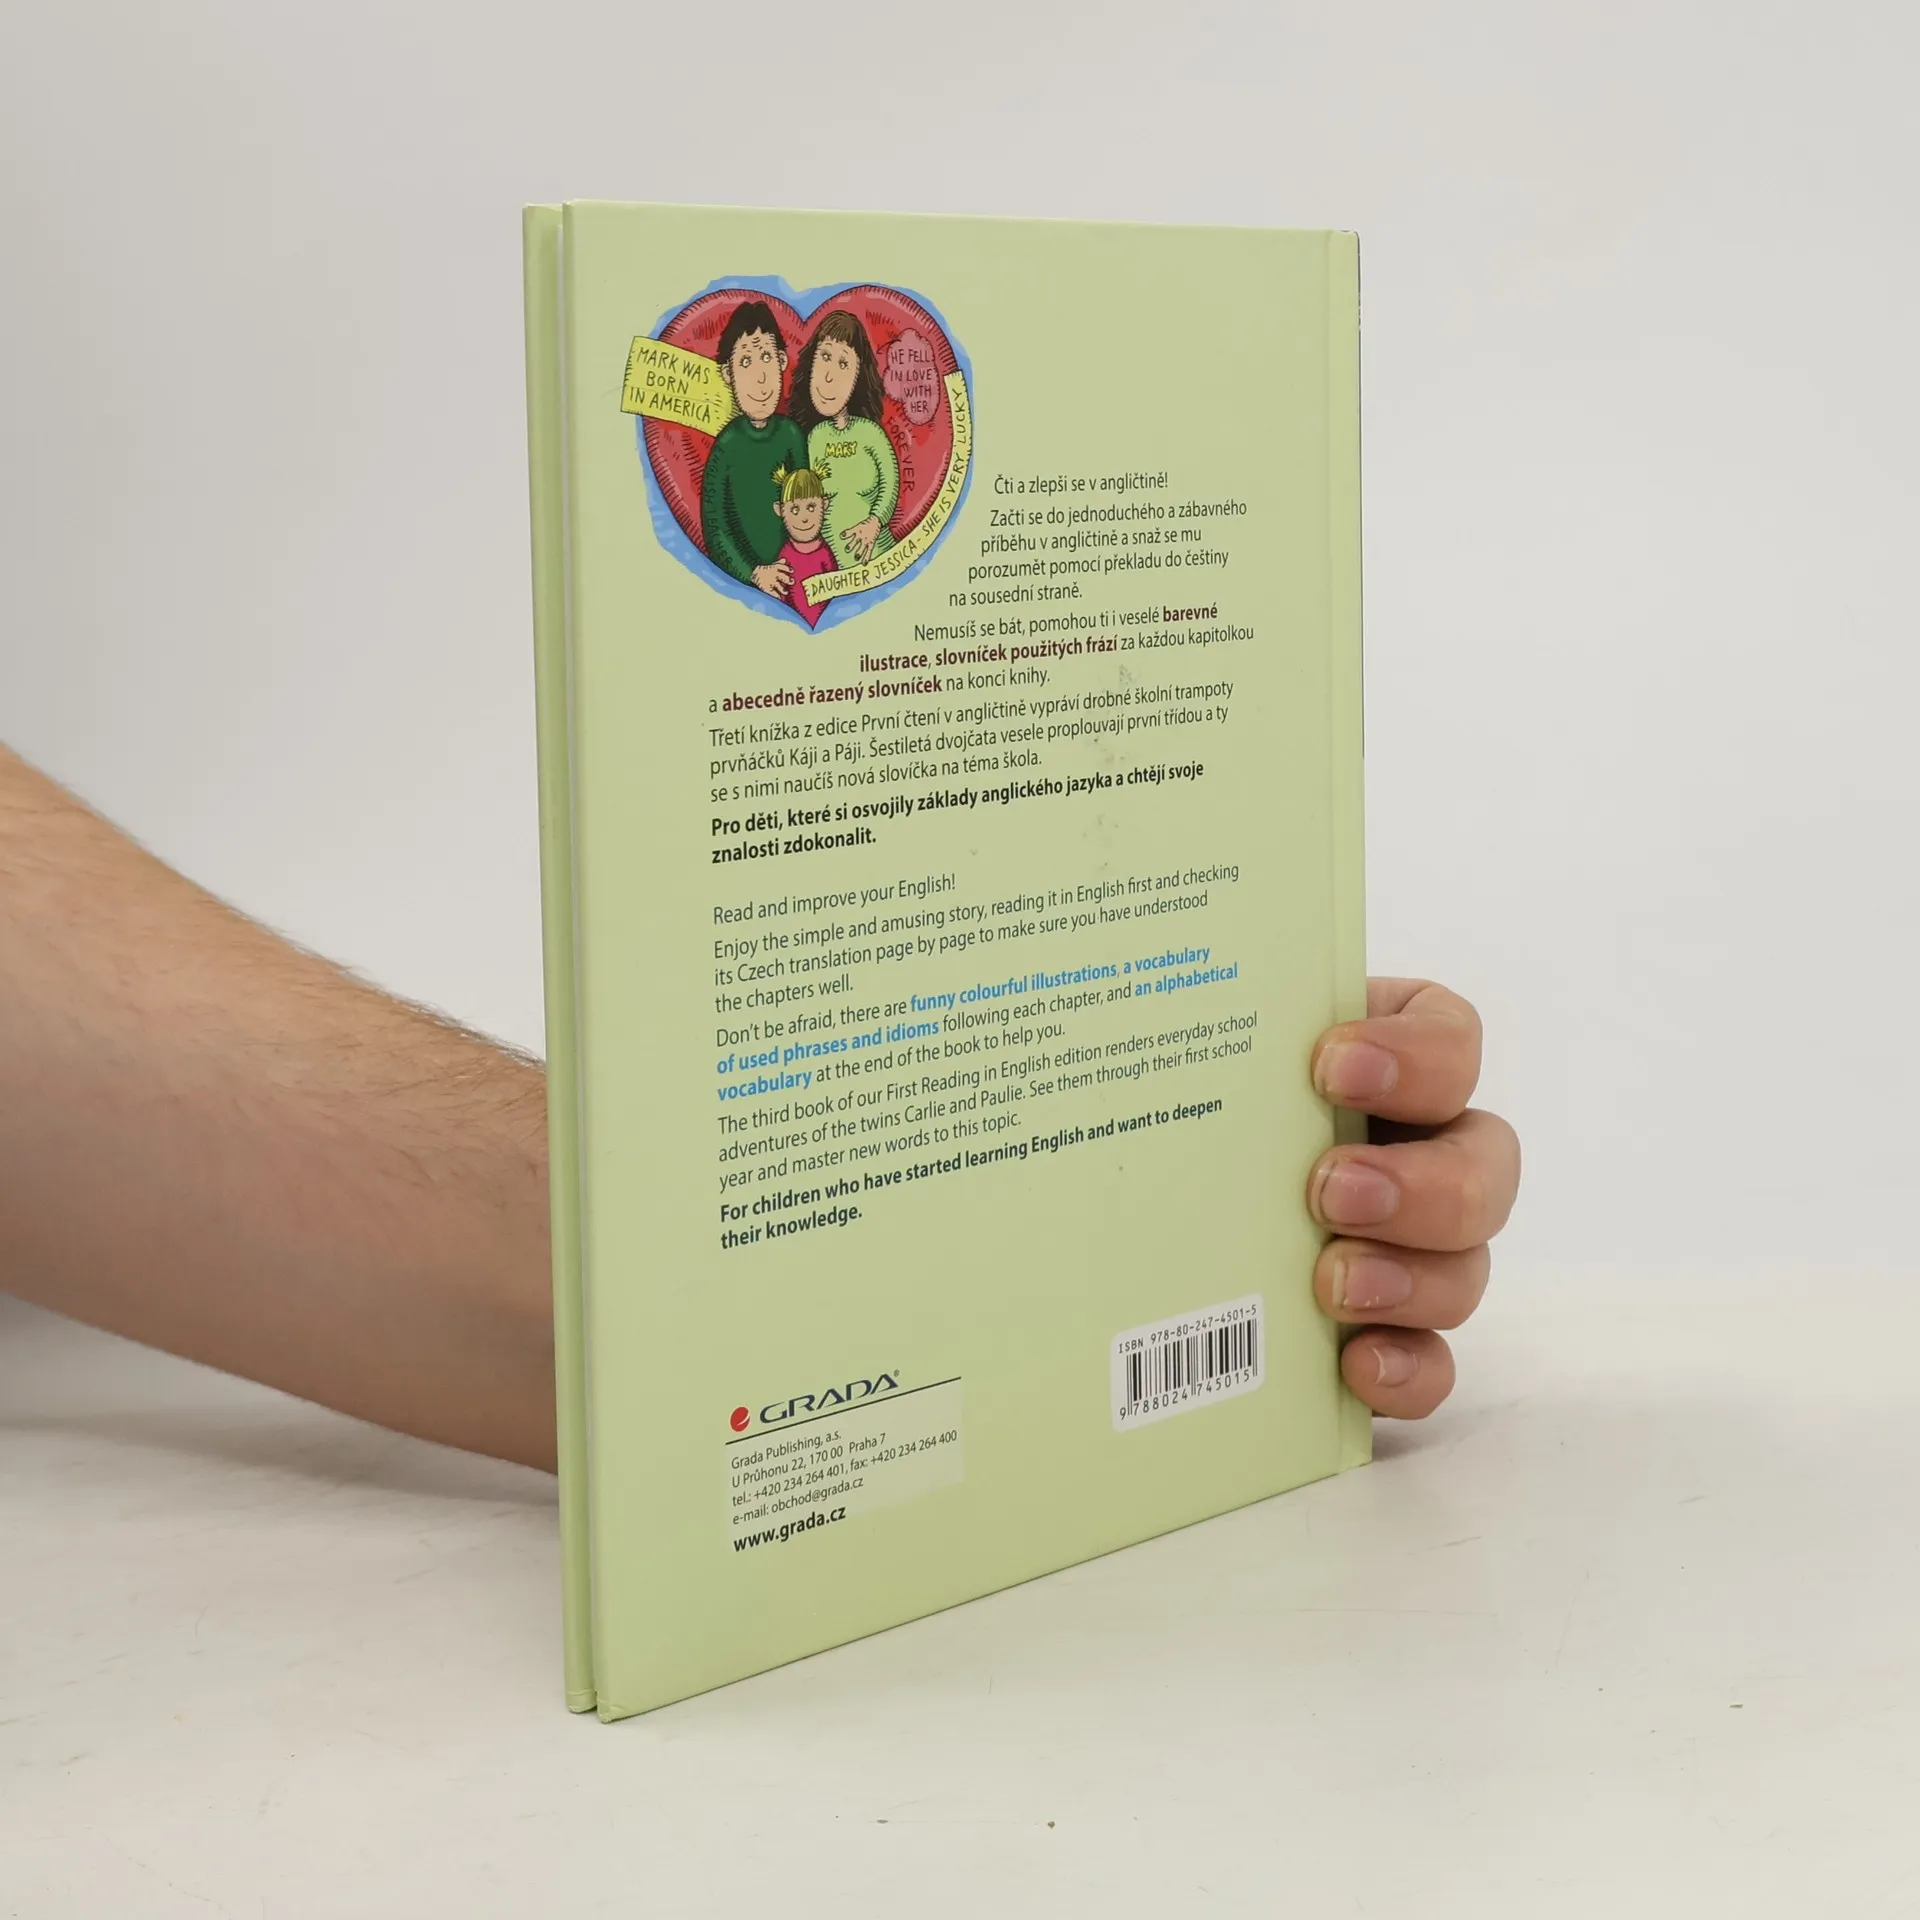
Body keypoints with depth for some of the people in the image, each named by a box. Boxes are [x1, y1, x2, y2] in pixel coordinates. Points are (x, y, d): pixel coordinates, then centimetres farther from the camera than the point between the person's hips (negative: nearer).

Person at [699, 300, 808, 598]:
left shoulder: (791, 434, -3)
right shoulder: (727, 444, -11)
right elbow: (714, 529, -9)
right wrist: (754, 573, -14)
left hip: (789, 573, 3)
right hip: (741, 582, -3)